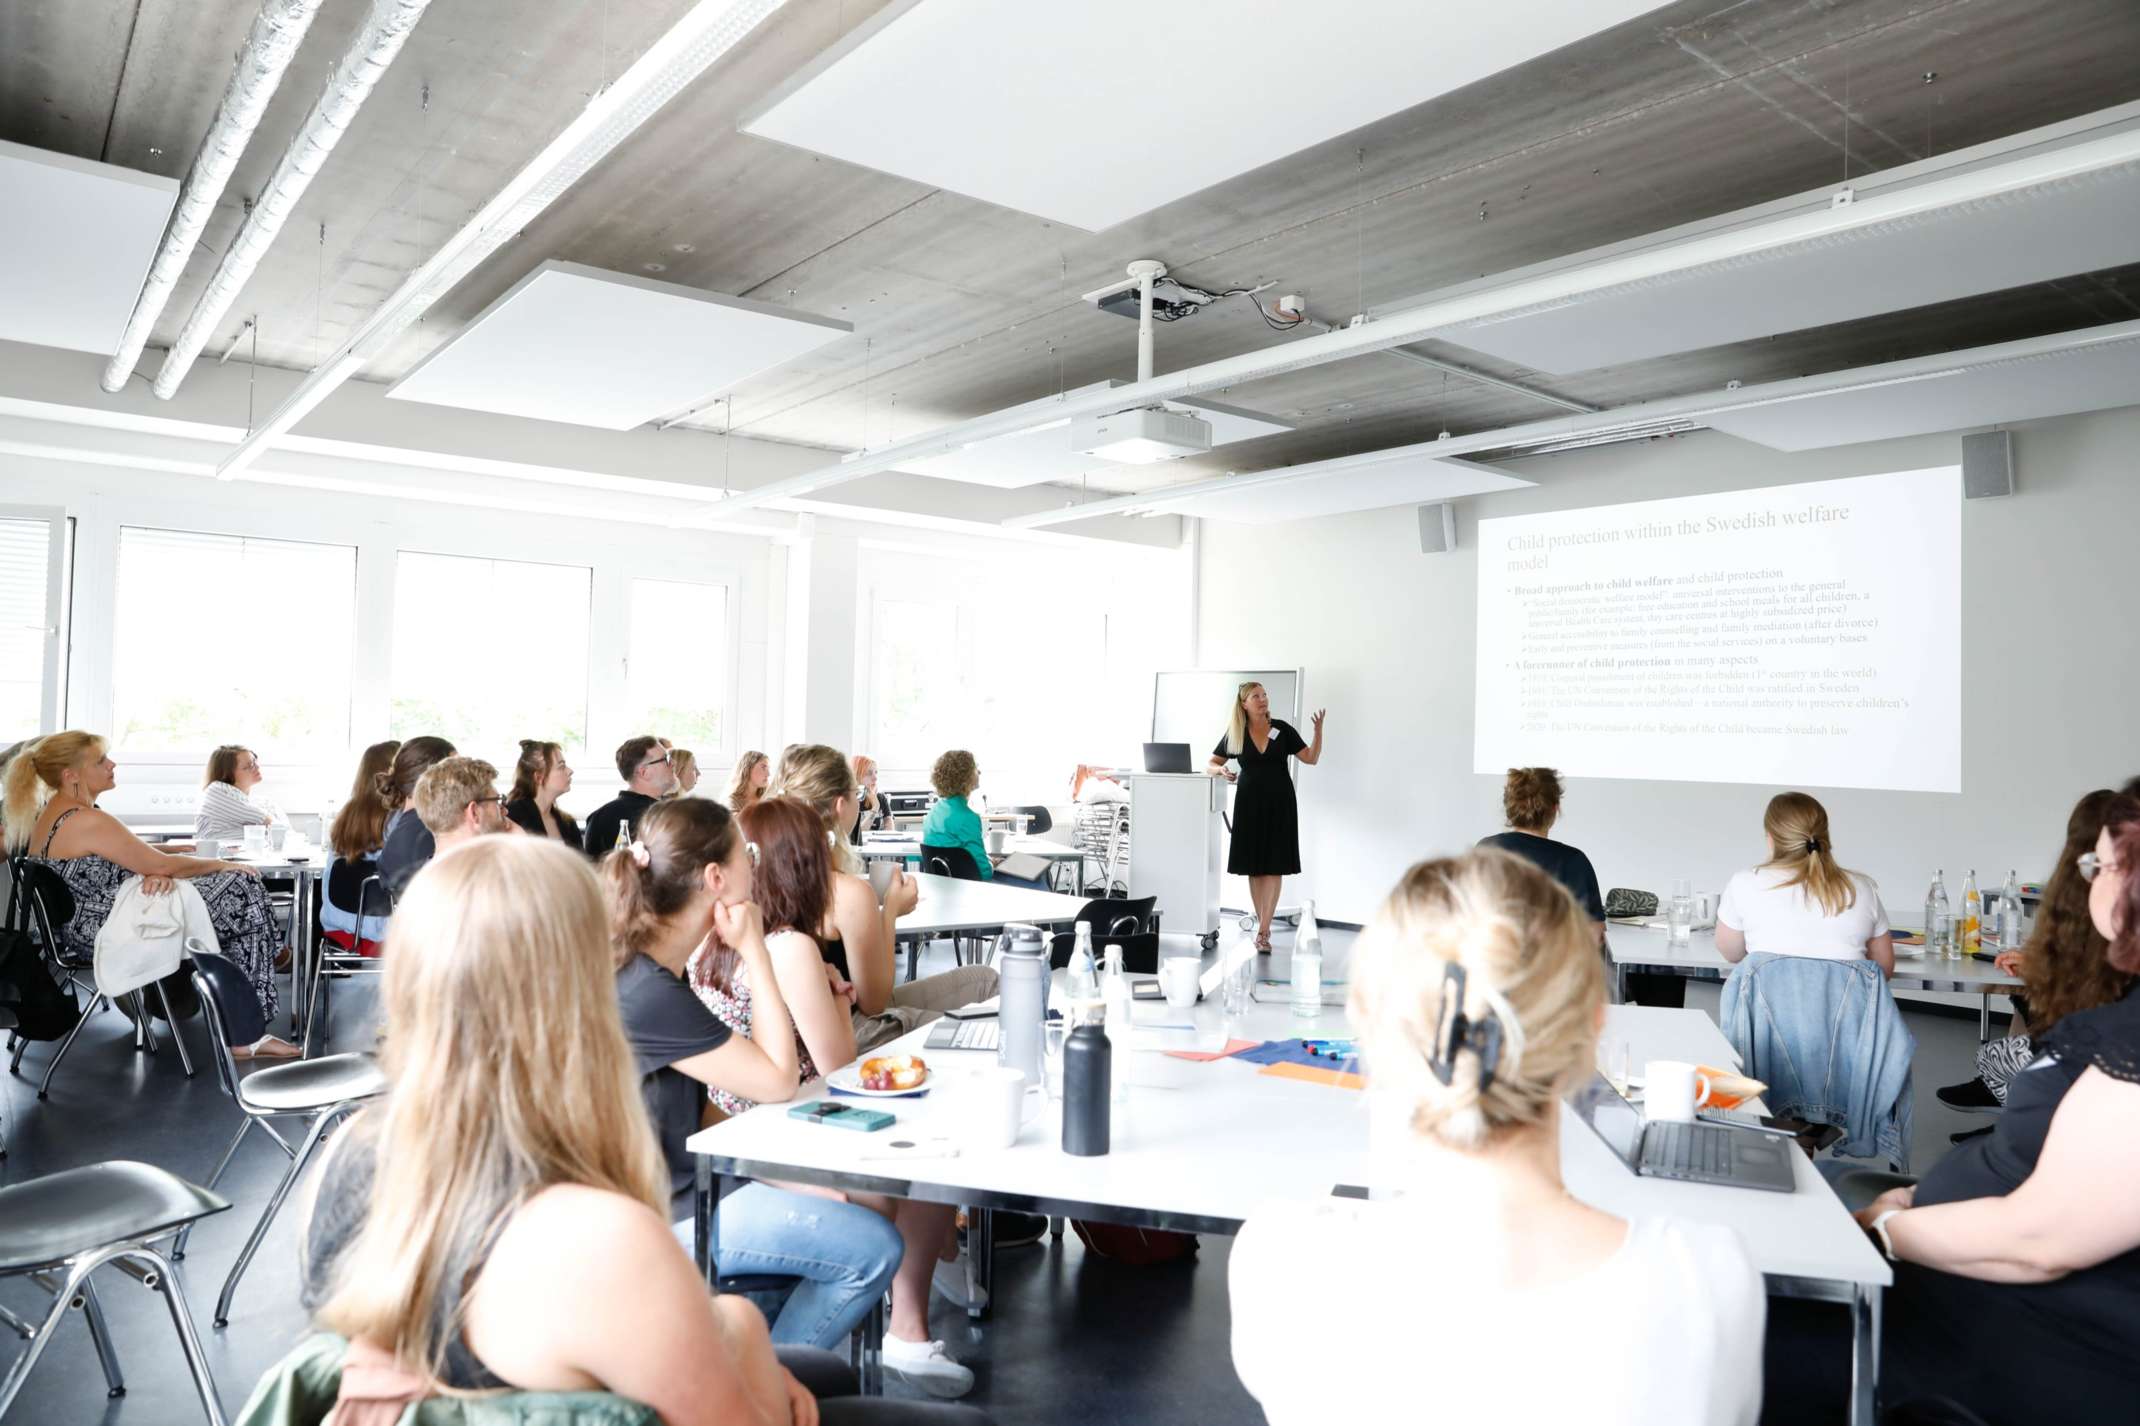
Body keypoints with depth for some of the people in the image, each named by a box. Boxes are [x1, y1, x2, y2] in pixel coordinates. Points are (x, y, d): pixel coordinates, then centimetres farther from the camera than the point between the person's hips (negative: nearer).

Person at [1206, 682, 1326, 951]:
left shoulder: (1282, 729, 3)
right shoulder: (1234, 734, 4)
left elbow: (1311, 758, 2)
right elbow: (1210, 765, 9)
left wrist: (1318, 730, -11)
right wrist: (1221, 771, -13)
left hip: (1279, 802, -1)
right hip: (1249, 802, 1)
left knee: (1274, 867, -6)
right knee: (1254, 866, 2)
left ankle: (1263, 931, -6)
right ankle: (1264, 926, 13)